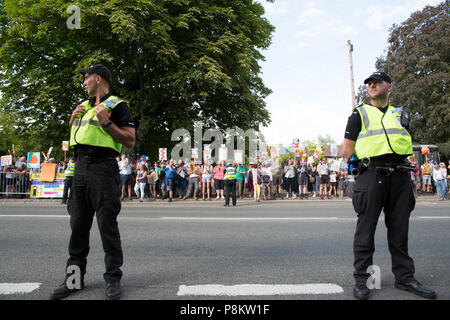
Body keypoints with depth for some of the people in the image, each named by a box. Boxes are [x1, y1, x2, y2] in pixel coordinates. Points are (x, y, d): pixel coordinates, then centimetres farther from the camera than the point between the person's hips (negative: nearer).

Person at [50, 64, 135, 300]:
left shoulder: (116, 105, 0)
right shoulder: (84, 106, 23)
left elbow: (130, 141, -7)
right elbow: (74, 137, 28)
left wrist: (106, 122, -16)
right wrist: (73, 119, 11)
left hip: (103, 168, -7)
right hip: (80, 167, 7)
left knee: (107, 225, -4)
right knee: (78, 225, 8)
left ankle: (113, 279, 6)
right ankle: (74, 278, 18)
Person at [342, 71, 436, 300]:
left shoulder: (399, 114, 22)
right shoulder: (360, 114, 10)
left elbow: (405, 145, 22)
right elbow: (347, 150, 4)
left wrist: (400, 165, 9)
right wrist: (361, 166, -2)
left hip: (400, 176, 4)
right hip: (371, 175, -4)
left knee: (400, 230, 9)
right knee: (366, 229, -2)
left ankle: (405, 278, 19)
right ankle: (361, 279, 6)